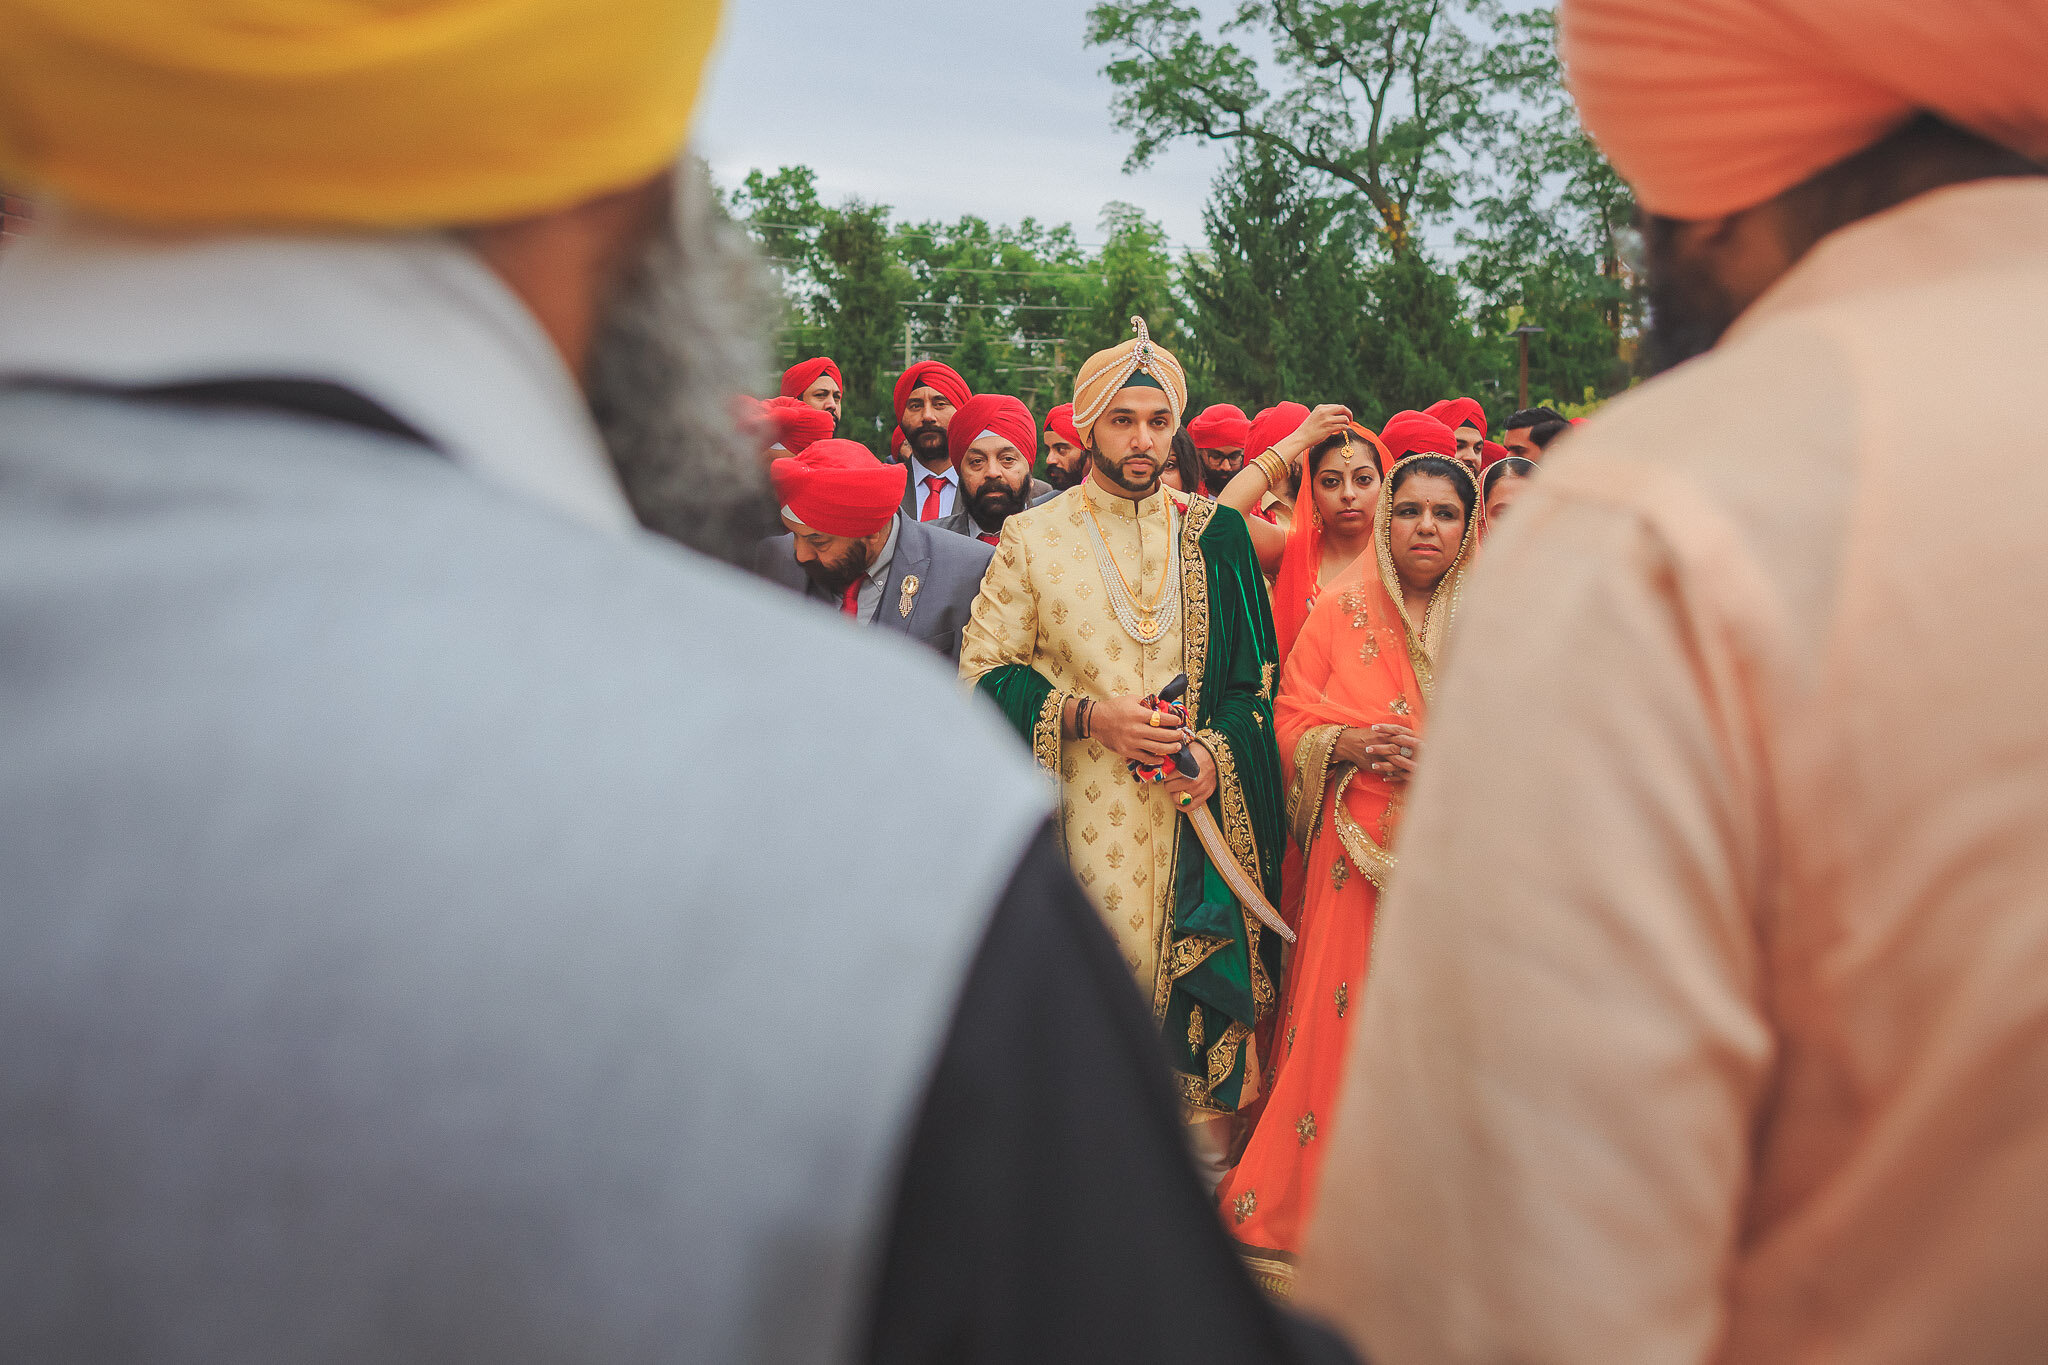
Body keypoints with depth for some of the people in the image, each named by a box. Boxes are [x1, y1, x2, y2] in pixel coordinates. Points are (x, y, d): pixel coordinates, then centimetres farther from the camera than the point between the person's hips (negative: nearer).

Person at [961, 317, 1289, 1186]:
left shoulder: (1212, 535, 10)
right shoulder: (1031, 538, 5)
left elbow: (1254, 673, 10)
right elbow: (984, 671, 3)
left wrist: (1216, 748, -9)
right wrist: (1088, 715, -10)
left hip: (1199, 805, 2)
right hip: (1090, 809, -1)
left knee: (1212, 977, 0)